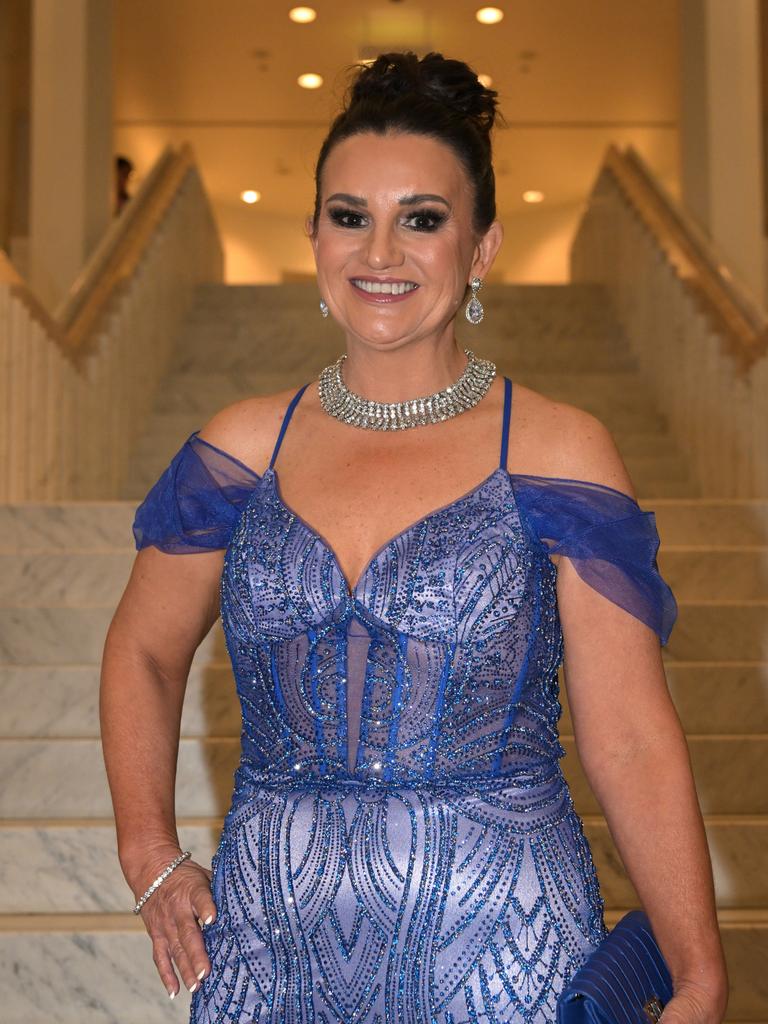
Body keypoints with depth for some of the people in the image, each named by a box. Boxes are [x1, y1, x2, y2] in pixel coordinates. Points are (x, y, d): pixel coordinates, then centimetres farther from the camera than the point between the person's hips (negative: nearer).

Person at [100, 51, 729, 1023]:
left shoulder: (558, 452, -7)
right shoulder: (241, 447, 1)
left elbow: (632, 743, -7)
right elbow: (142, 651, 14)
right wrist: (151, 856, 4)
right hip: (270, 944, 3)